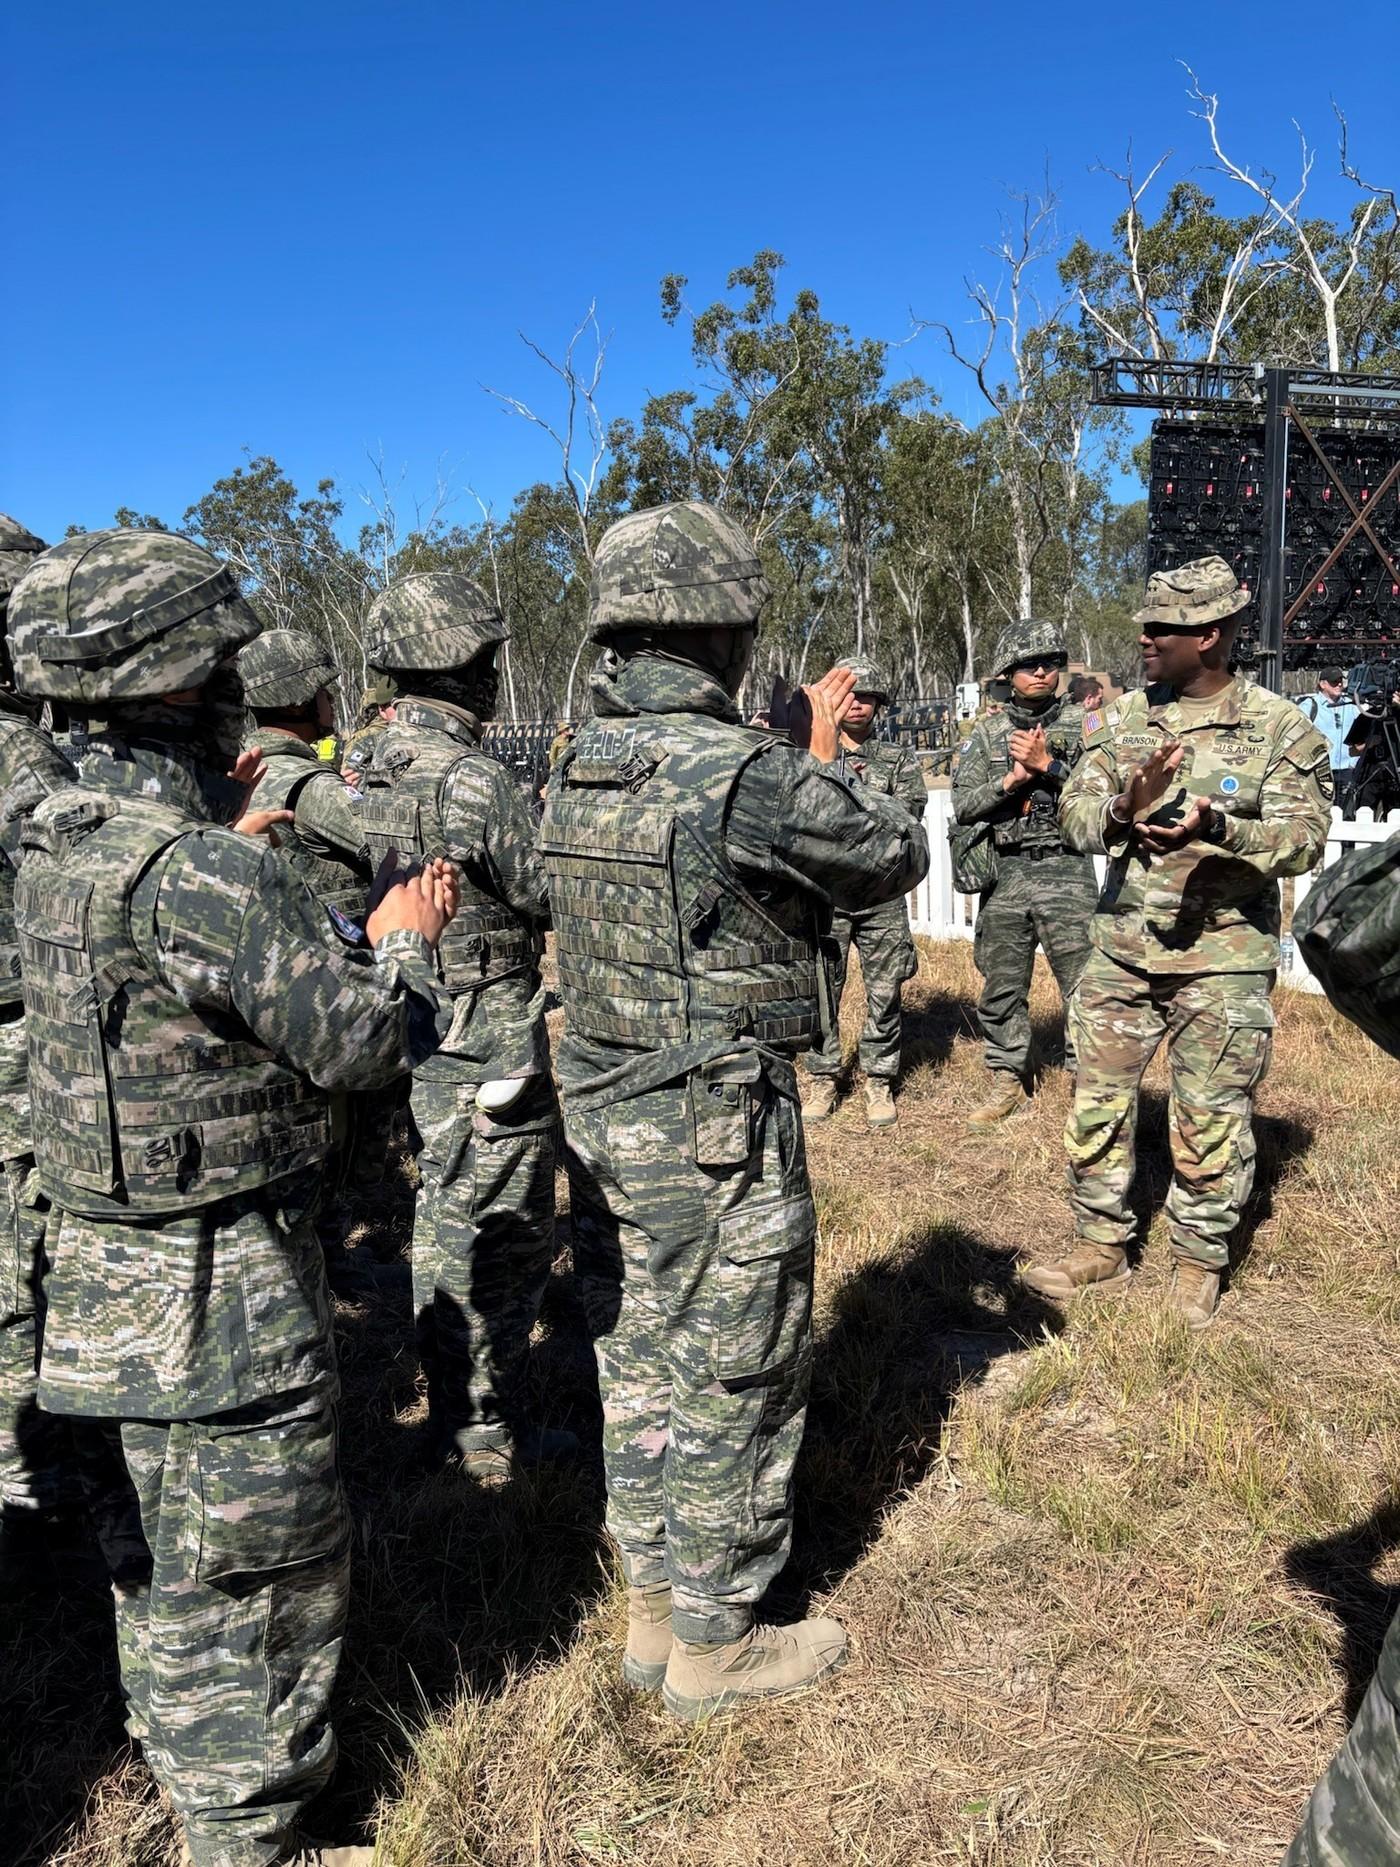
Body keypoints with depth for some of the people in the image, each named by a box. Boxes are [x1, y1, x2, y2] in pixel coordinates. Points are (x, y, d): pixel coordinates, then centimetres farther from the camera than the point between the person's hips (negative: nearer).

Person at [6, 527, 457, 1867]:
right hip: (218, 1289, -9)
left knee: (168, 1552, 26)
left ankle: (185, 1752, 48)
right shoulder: (197, 870, -26)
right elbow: (360, 1040, -21)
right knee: (261, 1565, 9)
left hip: (108, 1270, 9)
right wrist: (402, 941, -4)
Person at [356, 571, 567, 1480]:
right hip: (492, 1053, -9)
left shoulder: (381, 770, 6)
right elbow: (559, 897, -18)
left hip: (417, 1044, 9)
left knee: (448, 1229, 20)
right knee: (504, 1244, 6)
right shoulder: (473, 780, -22)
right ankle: (490, 1434, 20)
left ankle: (455, 1415, 35)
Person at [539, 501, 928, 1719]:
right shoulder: (750, 775, -21)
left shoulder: (579, 769, 2)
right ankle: (716, 1645, 30)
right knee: (735, 1387, 11)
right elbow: (895, 859, -6)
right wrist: (821, 759, 7)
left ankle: (654, 1610, 38)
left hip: (601, 1116, 8)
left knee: (638, 1369, 20)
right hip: (720, 1138, -7)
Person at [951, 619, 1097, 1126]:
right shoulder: (988, 733, 8)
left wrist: (1047, 767, -16)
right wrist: (1012, 780, -12)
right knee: (1001, 987, 10)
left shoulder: (1081, 724, 2)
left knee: (1084, 984, -5)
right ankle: (1009, 1081, 25)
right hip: (1004, 872, 3)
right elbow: (962, 806, 2)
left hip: (1065, 870, -3)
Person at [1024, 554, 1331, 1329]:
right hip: (1121, 950, 4)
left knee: (1212, 1120, 6)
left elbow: (1303, 837, -12)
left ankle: (1200, 1265, 26)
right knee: (1097, 1104, 9)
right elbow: (1073, 814, 1)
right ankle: (1101, 1248, 26)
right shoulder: (1124, 720, 6)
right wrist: (1122, 810, -21)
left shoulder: (1281, 728, -6)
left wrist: (1216, 828, -29)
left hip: (1223, 960, -4)